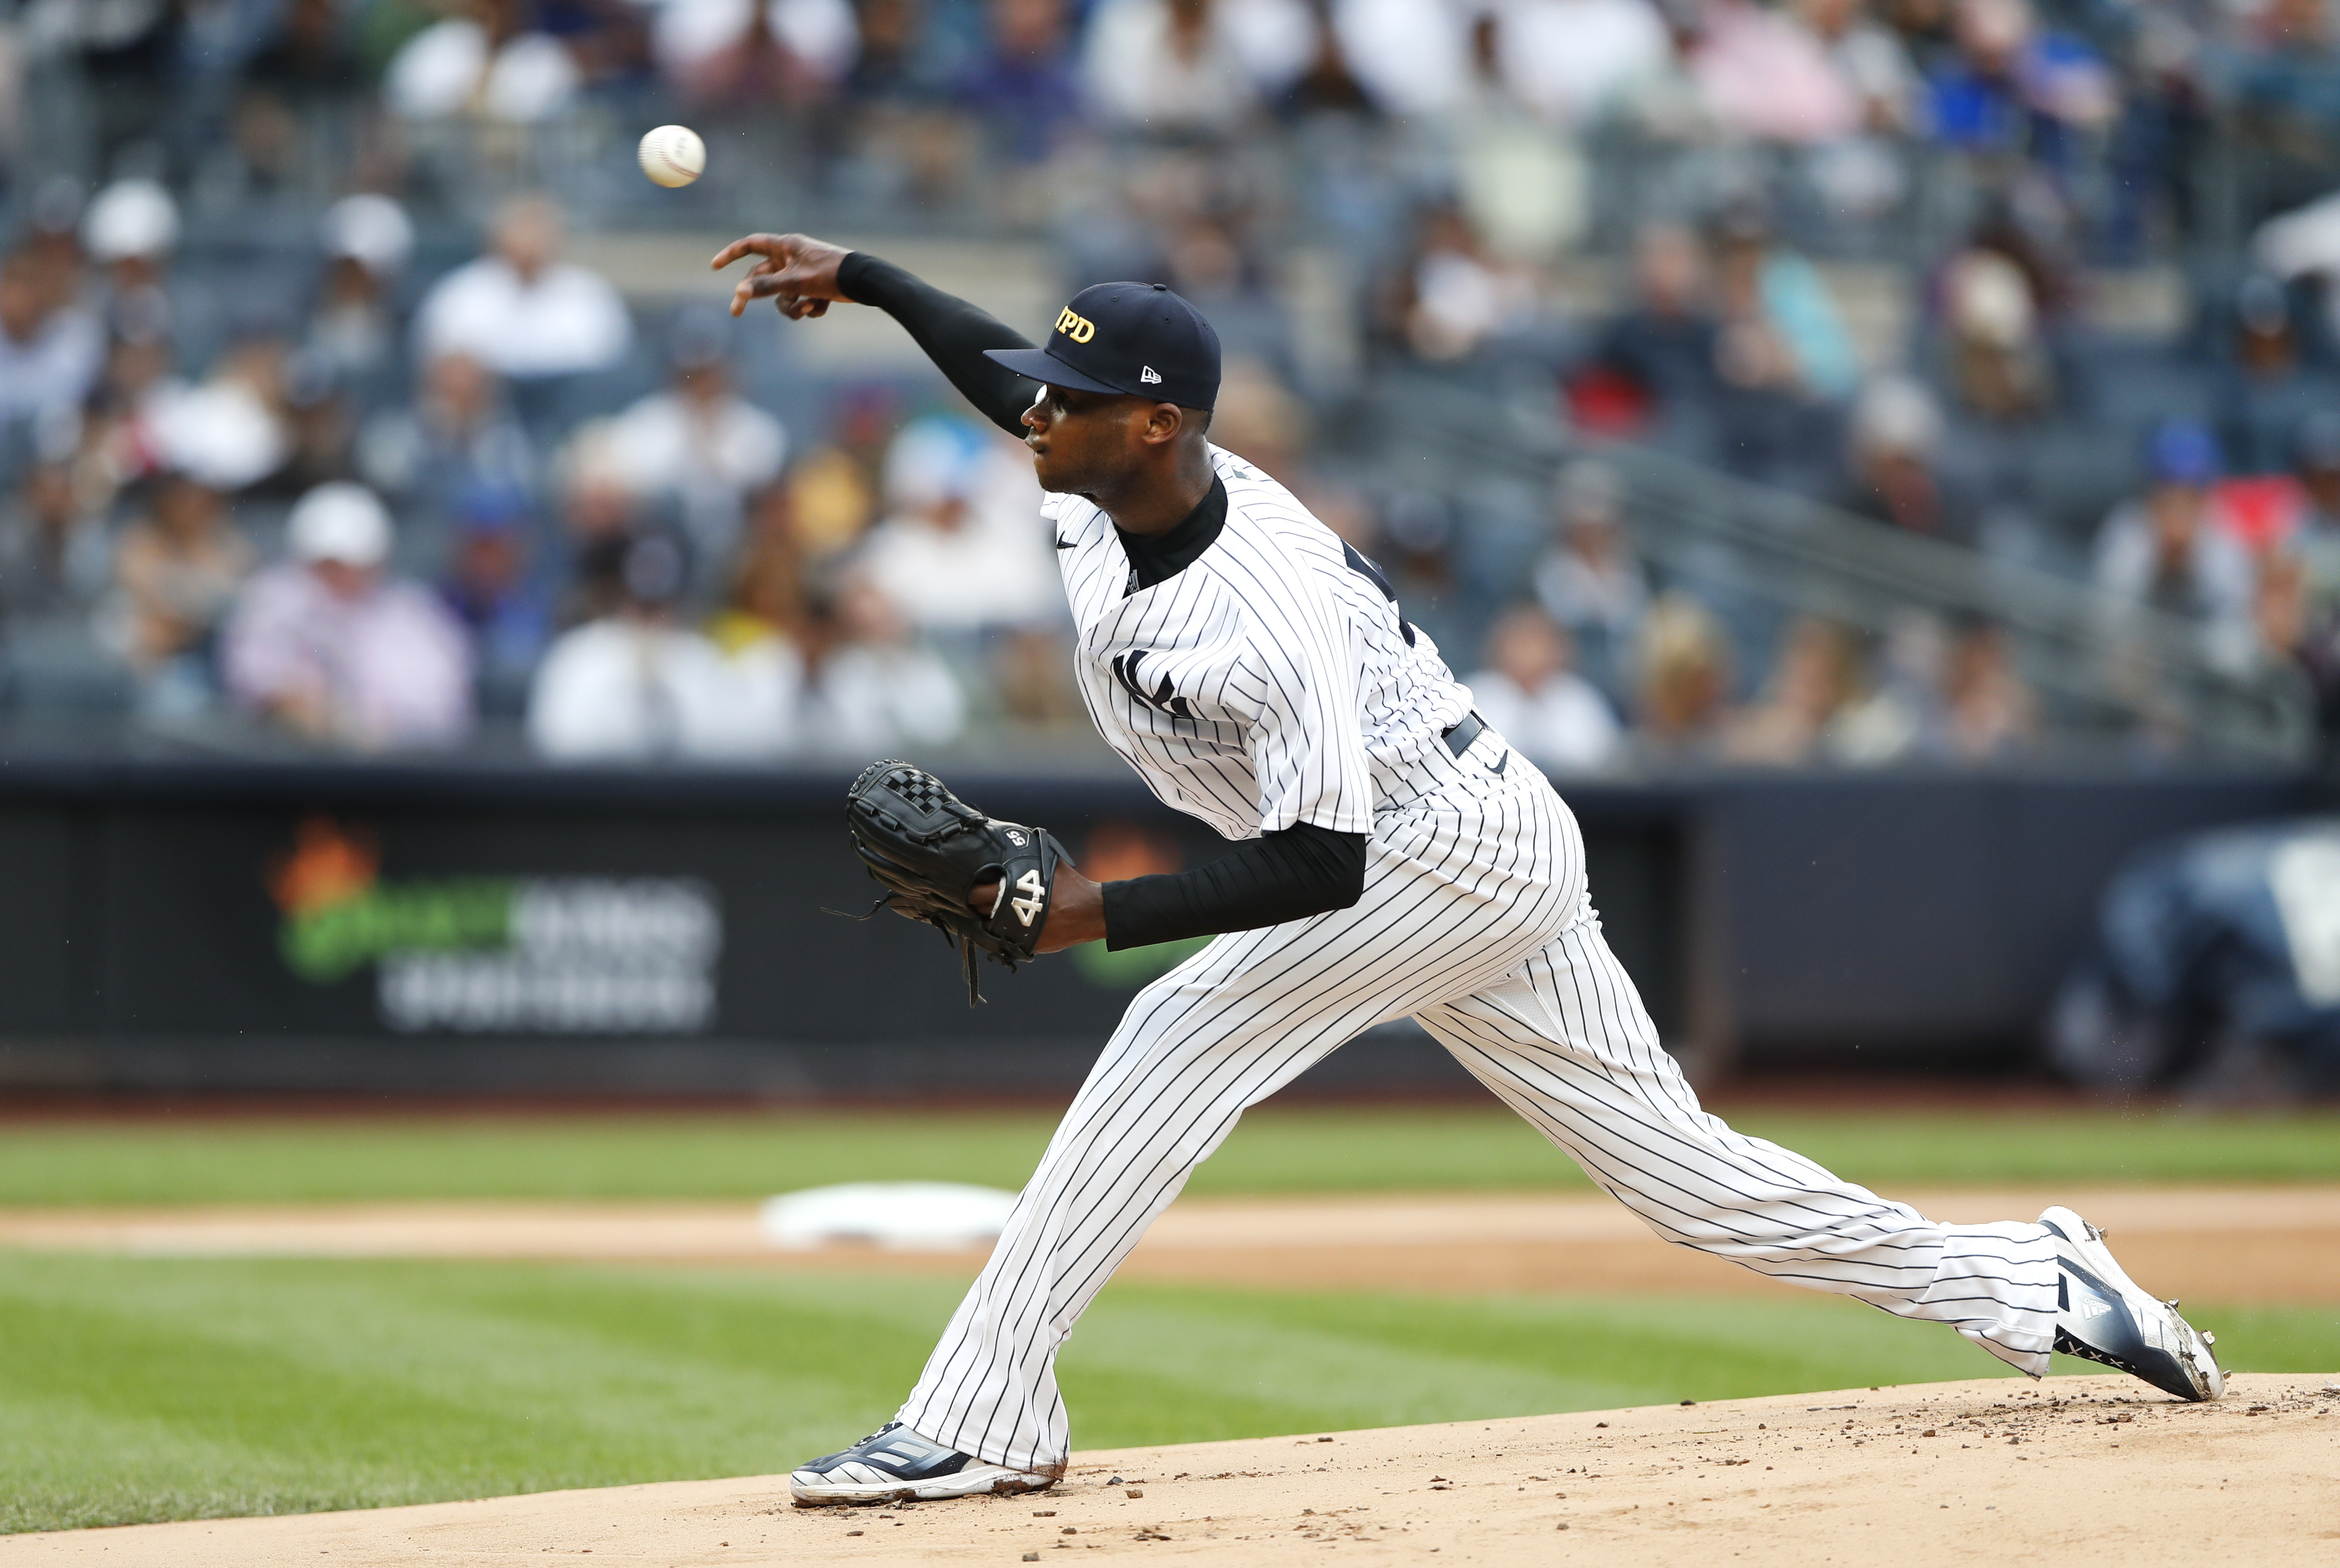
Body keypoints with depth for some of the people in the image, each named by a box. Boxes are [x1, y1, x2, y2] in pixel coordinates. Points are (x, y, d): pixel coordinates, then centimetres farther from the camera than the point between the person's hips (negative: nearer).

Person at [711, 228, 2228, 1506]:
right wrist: (856, 276, 5)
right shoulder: (1106, 477, -7)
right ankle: (2036, 1286, 16)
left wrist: (1096, 913, -33)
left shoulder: (1268, 613, -32)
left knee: (1178, 1041, -17)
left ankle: (981, 1423, -14)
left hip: (1448, 859, -9)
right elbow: (1007, 372, 15)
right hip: (1495, 862, 9)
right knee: (1676, 1160, 11)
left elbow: (1319, 868, -32)